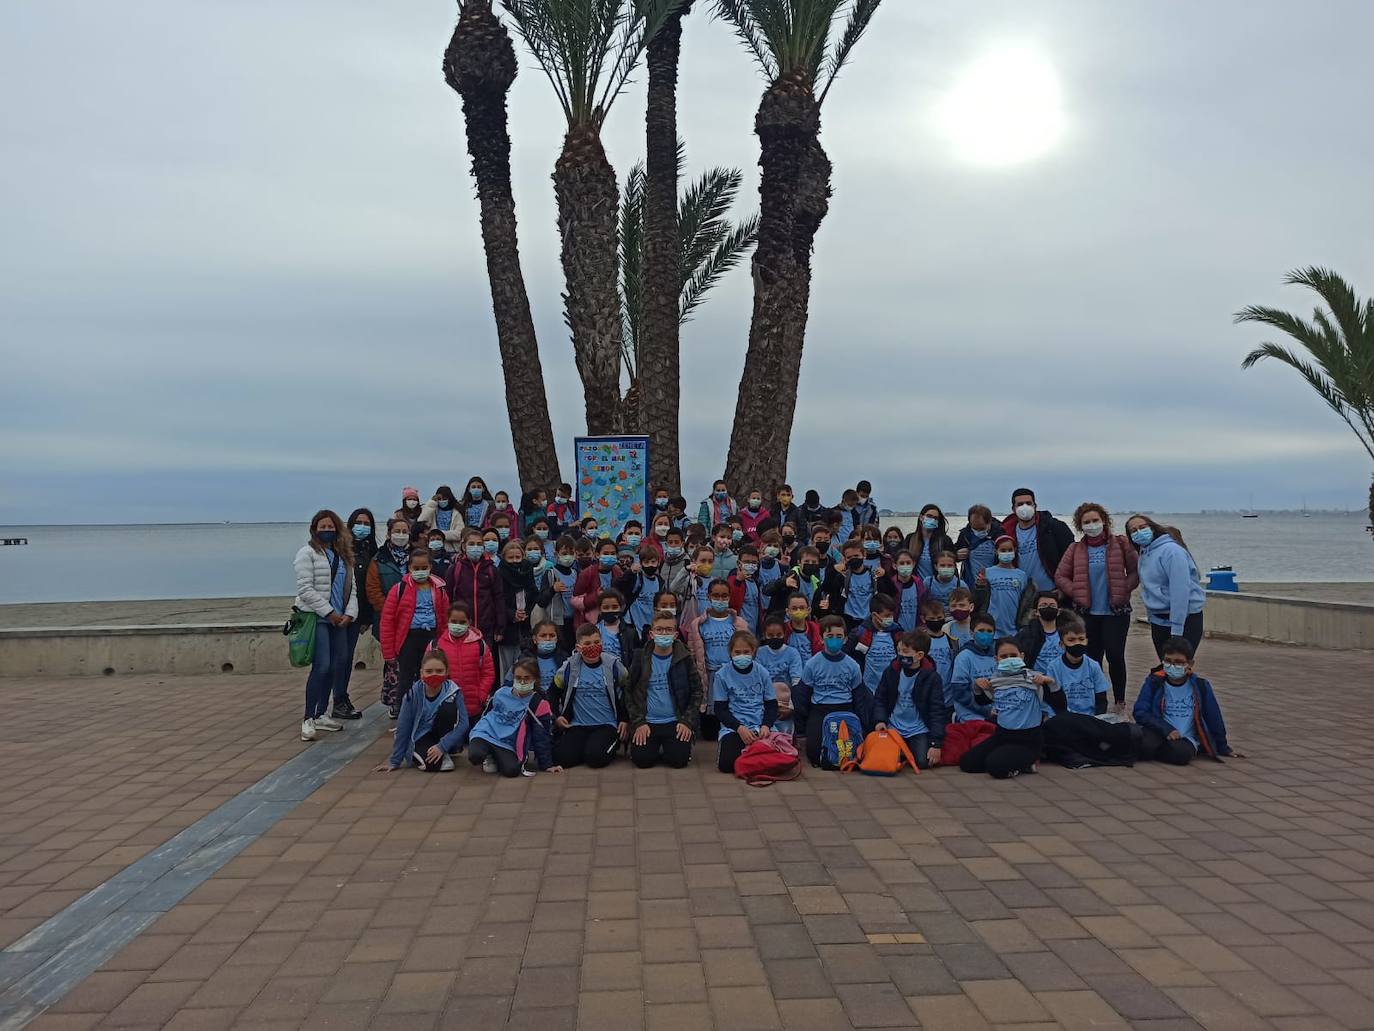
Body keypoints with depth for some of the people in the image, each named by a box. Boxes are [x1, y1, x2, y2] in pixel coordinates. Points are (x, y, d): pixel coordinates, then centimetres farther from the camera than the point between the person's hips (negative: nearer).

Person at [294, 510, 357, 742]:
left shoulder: (343, 555, 16)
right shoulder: (308, 553, -4)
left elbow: (352, 588, 15)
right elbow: (305, 590, -12)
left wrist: (349, 613, -1)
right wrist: (329, 612, -13)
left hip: (339, 619, 7)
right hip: (316, 618, -7)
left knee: (335, 667, 7)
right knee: (321, 666, -13)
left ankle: (321, 715, 19)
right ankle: (308, 719, -6)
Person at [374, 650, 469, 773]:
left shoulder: (453, 691, -16)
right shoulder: (413, 694, -15)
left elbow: (463, 723, -18)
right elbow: (403, 727, -8)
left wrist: (442, 746, -28)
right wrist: (395, 761, -4)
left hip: (445, 736, 1)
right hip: (422, 736, -1)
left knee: (448, 708, -28)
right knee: (431, 764, -32)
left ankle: (445, 754, -9)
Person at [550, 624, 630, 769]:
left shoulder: (613, 665, -3)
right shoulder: (570, 667, 1)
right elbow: (553, 692, 15)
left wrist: (625, 720, 3)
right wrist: (556, 717, 4)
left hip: (607, 725, -2)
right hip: (577, 725, 2)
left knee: (595, 757, -28)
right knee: (562, 757, -21)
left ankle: (613, 746, 7)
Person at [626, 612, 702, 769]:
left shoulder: (685, 659, 2)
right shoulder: (641, 659, 2)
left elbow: (696, 691, 3)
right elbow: (629, 693, 3)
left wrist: (687, 721, -7)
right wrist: (638, 722, -8)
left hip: (676, 721, 0)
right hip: (647, 722, 0)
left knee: (678, 759, -18)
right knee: (641, 759, -17)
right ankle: (654, 747, 17)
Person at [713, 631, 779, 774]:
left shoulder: (762, 673, 5)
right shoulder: (723, 675, -1)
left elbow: (772, 705, 9)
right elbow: (720, 710, 0)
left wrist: (766, 725, -11)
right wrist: (740, 728, -16)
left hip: (760, 726, 2)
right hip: (733, 728, -2)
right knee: (727, 764, -25)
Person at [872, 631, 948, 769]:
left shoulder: (931, 677, -10)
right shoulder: (891, 671, -1)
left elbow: (937, 711, -9)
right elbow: (880, 699, 8)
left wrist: (936, 744, -14)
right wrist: (880, 720, -11)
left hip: (918, 730, -2)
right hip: (893, 728, 2)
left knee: (923, 762, -20)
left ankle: (910, 750, 15)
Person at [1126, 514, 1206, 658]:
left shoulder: (1170, 550, -17)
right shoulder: (1143, 554, 10)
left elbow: (1180, 590, -22)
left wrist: (1176, 630, -24)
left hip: (1184, 618, -8)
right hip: (1157, 621, 8)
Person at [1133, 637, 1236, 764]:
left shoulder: (1200, 686, 2)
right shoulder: (1154, 683, 0)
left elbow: (1214, 718, 12)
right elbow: (1139, 712, -7)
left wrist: (1223, 748, 19)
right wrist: (1166, 728, -19)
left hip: (1187, 738, 0)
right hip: (1160, 732, 0)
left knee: (1181, 753, -36)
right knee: (1146, 744, -35)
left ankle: (1151, 752, -6)